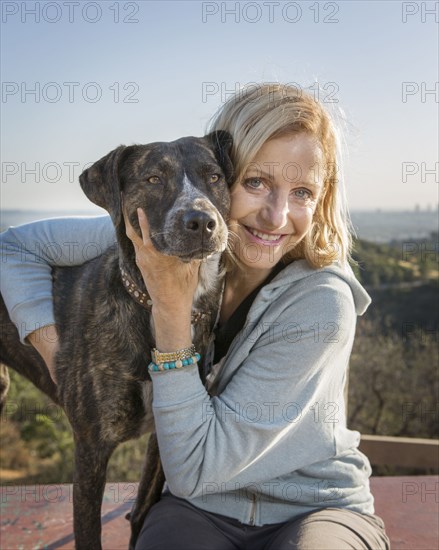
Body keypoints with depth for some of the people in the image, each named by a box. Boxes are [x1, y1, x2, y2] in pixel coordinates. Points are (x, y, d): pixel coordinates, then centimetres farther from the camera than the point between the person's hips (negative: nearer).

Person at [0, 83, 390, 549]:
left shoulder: (322, 305, -23)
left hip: (317, 509, -1)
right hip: (201, 511, 2)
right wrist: (56, 349, -10)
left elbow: (195, 470, -24)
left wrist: (172, 312, -30)